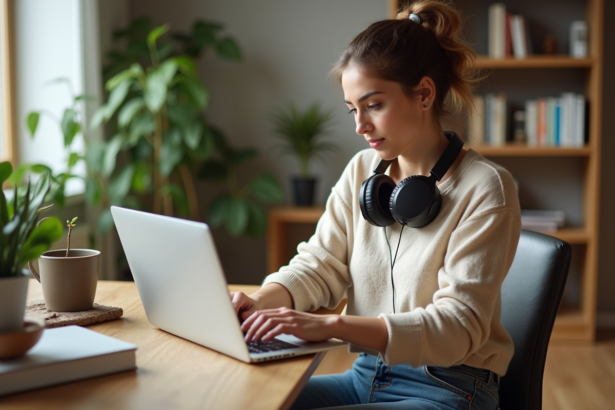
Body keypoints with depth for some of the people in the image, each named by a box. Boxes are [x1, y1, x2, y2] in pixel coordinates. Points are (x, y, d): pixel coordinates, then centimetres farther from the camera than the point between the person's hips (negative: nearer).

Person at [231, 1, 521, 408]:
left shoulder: (485, 188, -14)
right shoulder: (362, 170, 5)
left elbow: (458, 326, -21)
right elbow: (319, 264, 4)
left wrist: (331, 325, -32)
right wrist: (262, 301, -19)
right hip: (366, 376, 6)